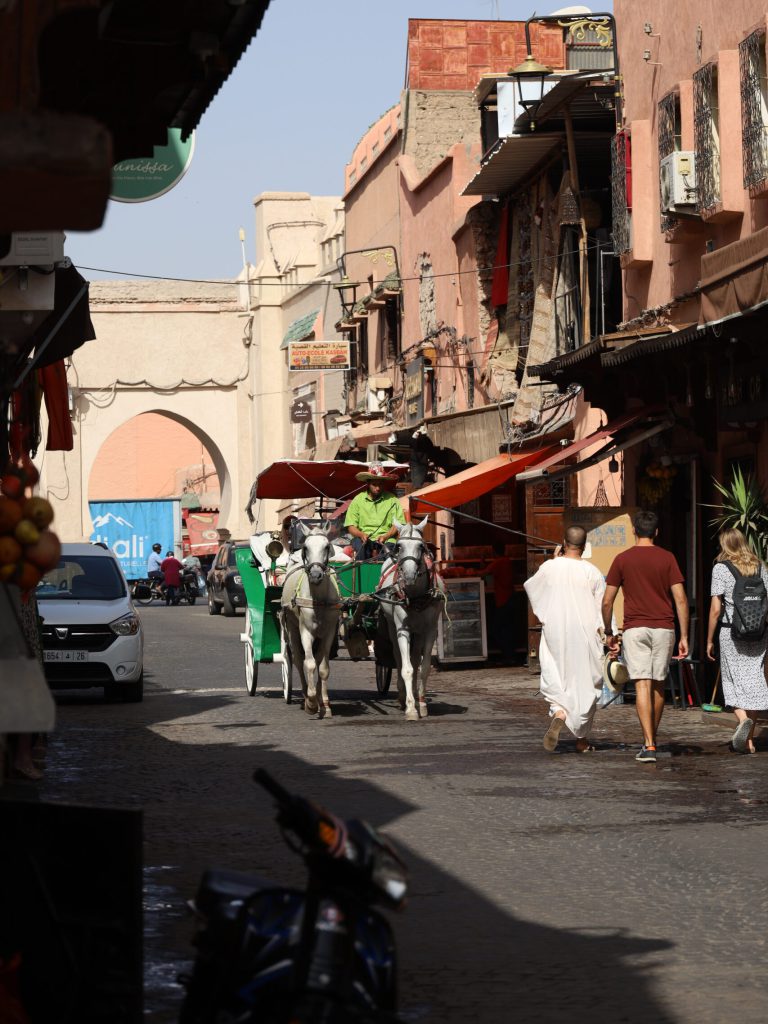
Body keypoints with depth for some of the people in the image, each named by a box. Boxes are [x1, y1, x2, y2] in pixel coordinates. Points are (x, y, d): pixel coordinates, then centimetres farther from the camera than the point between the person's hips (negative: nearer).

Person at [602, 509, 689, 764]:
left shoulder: (622, 559, 1)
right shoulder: (667, 558, 1)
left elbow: (607, 602, 0)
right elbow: (680, 599, -4)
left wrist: (609, 633, 13)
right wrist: (684, 636, 0)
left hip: (635, 629, -1)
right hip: (663, 628, 1)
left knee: (642, 686, -7)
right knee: (658, 685, 15)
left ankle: (649, 745, -17)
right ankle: (651, 739, 27)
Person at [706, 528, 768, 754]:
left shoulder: (721, 568, -4)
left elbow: (715, 609, -7)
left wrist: (709, 640, 1)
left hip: (731, 632, -3)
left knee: (734, 683, 6)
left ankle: (743, 719, -21)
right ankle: (749, 739, 10)